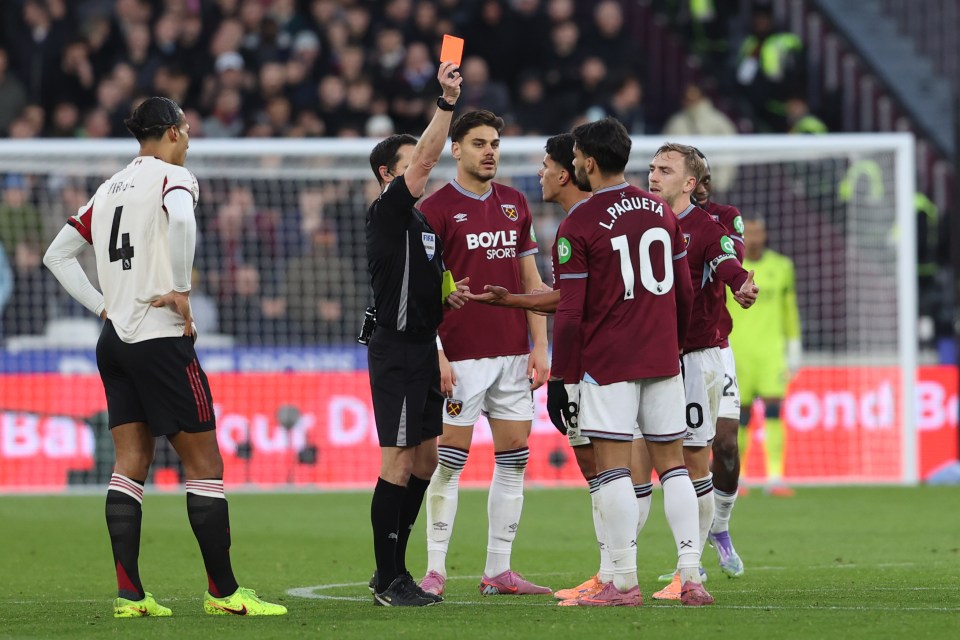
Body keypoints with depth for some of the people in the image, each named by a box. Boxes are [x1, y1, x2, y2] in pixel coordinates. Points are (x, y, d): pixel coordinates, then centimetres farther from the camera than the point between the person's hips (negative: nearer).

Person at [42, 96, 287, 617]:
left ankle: (128, 593, 1)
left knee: (131, 464, 6)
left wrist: (103, 306, 13)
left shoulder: (110, 188, 16)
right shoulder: (171, 176, -6)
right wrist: (180, 291, -20)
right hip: (161, 340, -8)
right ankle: (223, 592, 0)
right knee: (204, 465, -2)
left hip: (115, 340, 8)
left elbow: (58, 254, 19)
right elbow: (180, 219, -30)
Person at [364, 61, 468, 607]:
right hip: (397, 350, -9)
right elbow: (426, 158, -22)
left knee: (424, 460, 10)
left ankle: (395, 570, 17)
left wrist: (447, 296, 8)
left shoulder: (423, 222, 17)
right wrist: (447, 102, -26)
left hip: (422, 350, 9)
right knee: (399, 461, -8)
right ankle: (388, 580, -6)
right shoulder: (388, 213, -9)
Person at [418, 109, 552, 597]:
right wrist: (435, 354, -14)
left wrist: (540, 347, 8)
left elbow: (530, 279, 15)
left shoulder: (515, 204, 12)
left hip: (512, 353, 6)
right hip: (461, 355, -6)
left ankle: (499, 570, 11)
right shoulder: (436, 209, -5)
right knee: (449, 460, -4)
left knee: (514, 457, 5)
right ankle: (434, 570, 1)